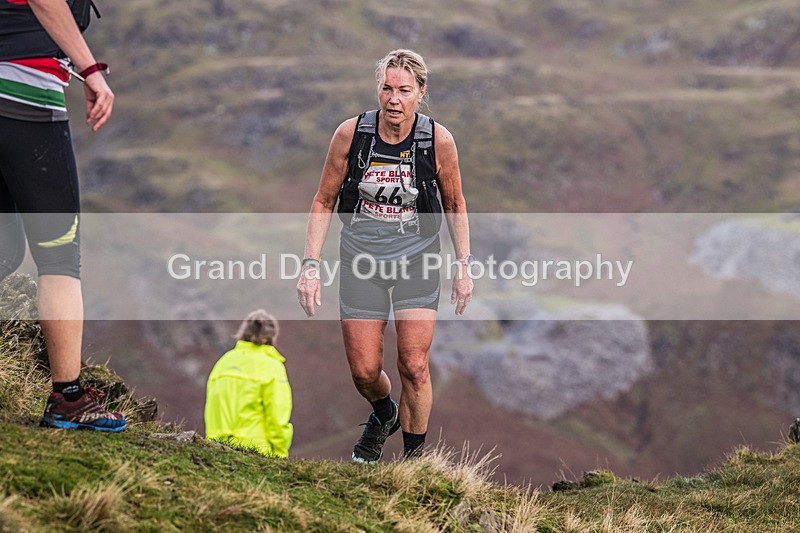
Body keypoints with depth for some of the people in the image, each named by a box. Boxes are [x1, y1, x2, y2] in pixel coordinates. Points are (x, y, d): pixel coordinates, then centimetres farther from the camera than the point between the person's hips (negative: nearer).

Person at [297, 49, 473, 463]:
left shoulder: (438, 140, -12)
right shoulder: (351, 133, -12)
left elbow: (455, 205, 5)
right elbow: (324, 201, 0)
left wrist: (464, 266, 3)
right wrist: (310, 265, -6)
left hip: (417, 259, -1)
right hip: (360, 258, 1)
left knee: (414, 366, -11)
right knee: (364, 371, 3)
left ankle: (414, 455, 10)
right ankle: (384, 415, 38)